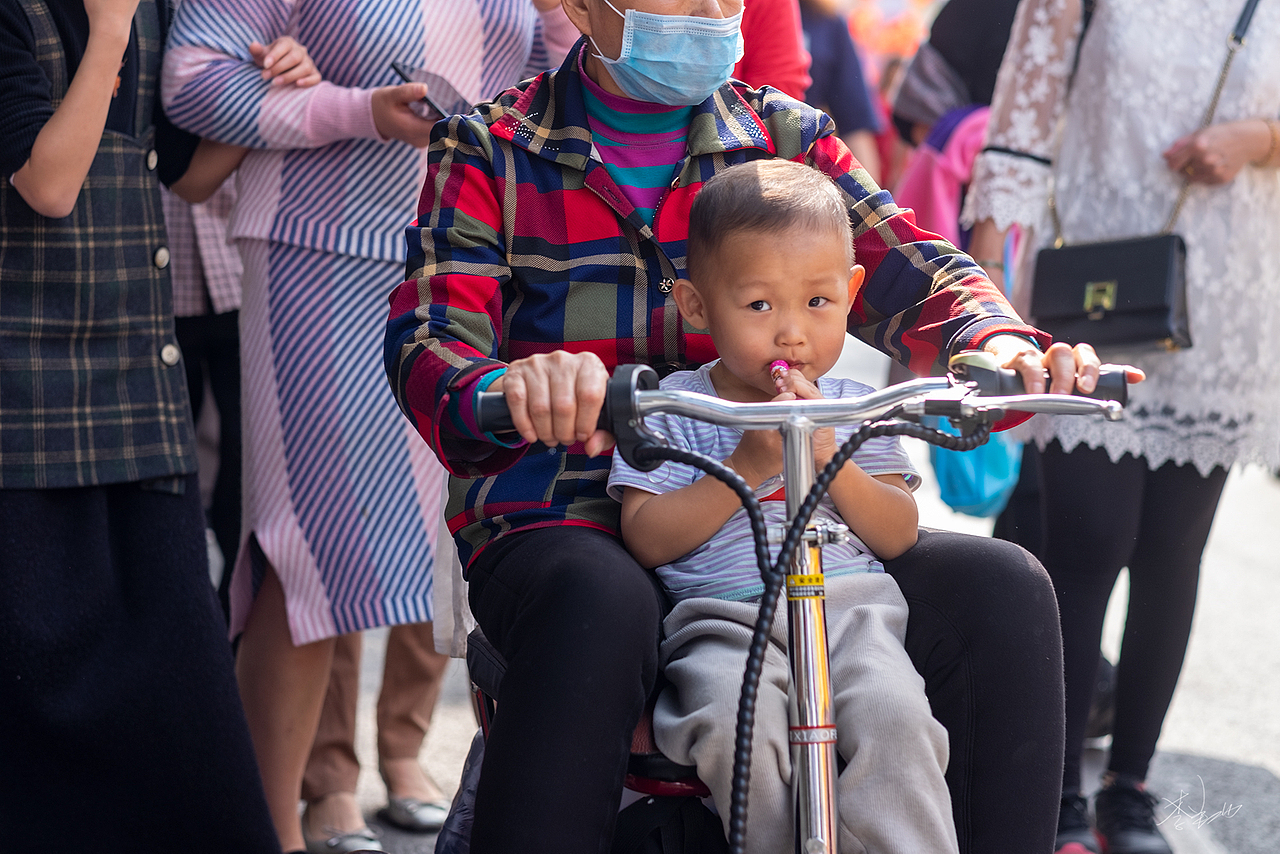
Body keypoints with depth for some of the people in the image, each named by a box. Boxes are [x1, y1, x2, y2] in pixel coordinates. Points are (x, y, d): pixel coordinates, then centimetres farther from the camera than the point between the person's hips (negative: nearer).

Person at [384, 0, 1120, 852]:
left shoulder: (787, 136, 13)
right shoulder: (491, 150, 3)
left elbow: (913, 271, 3)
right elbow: (429, 343, -10)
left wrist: (998, 344, -22)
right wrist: (511, 390, -36)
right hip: (564, 529, -3)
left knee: (1000, 586, -19)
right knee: (598, 605, -40)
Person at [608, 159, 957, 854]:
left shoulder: (852, 408, 16)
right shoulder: (671, 408, 9)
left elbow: (898, 535, 8)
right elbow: (646, 539, -1)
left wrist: (829, 458, -7)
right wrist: (747, 467, -9)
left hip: (850, 606, 2)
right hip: (722, 615, -2)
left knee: (893, 715, -31)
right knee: (735, 720, -35)